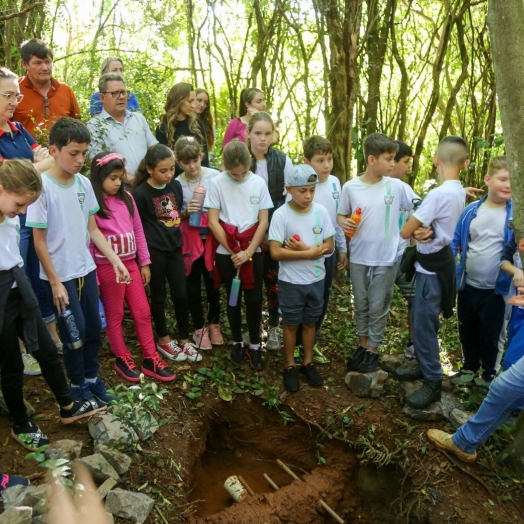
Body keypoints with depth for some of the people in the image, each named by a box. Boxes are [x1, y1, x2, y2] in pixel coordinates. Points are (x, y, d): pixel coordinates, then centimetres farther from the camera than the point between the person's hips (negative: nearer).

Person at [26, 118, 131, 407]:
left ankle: (92, 377, 35)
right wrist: (55, 282, -12)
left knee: (94, 327, 14)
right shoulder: (42, 187, -17)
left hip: (86, 269, 5)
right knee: (76, 331, 5)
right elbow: (39, 241, -13)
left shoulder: (84, 183, -1)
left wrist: (116, 260, -1)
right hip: (60, 275, -5)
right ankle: (77, 384, 27)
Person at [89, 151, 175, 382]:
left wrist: (145, 263, 7)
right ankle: (122, 359, 28)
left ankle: (150, 359, 24)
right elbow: (87, 243, -12)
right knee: (114, 315, 12)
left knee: (143, 312, 11)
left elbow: (138, 231, 8)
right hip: (107, 267, -5)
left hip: (130, 263, 5)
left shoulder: (126, 198, 3)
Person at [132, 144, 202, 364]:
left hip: (175, 247, 5)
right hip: (154, 251, -5)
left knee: (181, 294, 8)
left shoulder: (176, 185, 1)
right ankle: (164, 340, 27)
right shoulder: (141, 193, -15)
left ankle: (184, 340, 23)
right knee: (159, 295, 10)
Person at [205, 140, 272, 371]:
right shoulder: (217, 183, -7)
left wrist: (248, 252, -11)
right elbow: (213, 222, -8)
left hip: (253, 251, 1)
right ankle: (237, 342, 27)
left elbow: (263, 221, -3)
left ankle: (254, 345, 19)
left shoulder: (258, 183, -3)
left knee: (254, 299, 3)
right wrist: (233, 251, -9)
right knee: (233, 298, 11)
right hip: (226, 252, -1)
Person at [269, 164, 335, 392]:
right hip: (291, 282, -3)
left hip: (316, 280, 3)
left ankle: (308, 363, 35)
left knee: (310, 322, 18)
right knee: (291, 324, 12)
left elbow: (330, 246, -3)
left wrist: (303, 248, -18)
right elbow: (276, 252, -19)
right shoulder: (281, 215, -15)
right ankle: (290, 366, 29)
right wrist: (310, 253, -20)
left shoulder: (321, 211, -5)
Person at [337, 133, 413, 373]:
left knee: (378, 307, 9)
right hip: (359, 257, 1)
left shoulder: (396, 186, -6)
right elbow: (341, 215, 5)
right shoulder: (350, 187, -6)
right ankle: (362, 345, 33)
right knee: (361, 305, 15)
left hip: (386, 259, -1)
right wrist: (344, 222, -16)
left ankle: (373, 349, 26)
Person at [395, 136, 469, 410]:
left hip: (432, 265, -9)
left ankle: (433, 382, 12)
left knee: (424, 324, 0)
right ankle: (425, 366, 33)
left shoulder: (439, 193, -22)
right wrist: (424, 231, -4)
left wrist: (417, 230, 3)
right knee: (422, 320, 19)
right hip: (438, 259, 9)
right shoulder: (458, 192, 7)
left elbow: (405, 232, -17)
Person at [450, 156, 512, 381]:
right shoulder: (471, 211, -2)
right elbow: (455, 241, 4)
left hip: (495, 290, -3)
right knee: (467, 332, 20)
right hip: (467, 286, 3)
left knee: (490, 335, 13)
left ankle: (489, 375, 35)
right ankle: (469, 368, 43)